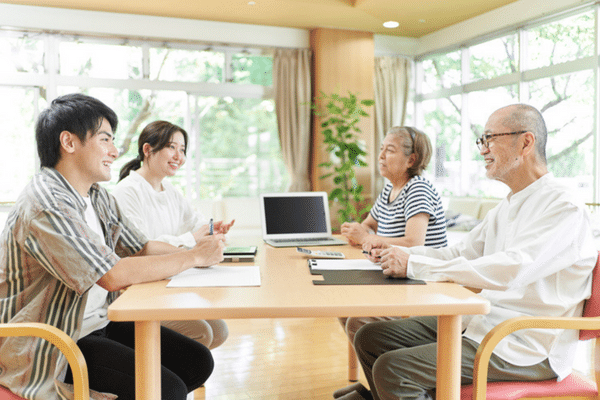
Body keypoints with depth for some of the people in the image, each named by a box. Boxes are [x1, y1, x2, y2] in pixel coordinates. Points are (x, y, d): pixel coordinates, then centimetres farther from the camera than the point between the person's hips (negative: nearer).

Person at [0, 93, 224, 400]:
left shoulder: (98, 196, 7)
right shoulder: (45, 205, -23)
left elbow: (140, 248, 9)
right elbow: (113, 276, -30)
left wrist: (197, 249, -8)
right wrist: (195, 257, -21)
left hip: (99, 324, 9)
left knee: (198, 362, 2)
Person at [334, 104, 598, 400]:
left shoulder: (564, 209, -16)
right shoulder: (506, 207, 15)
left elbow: (509, 270, -30)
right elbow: (461, 253, 17)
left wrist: (413, 265, -27)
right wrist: (397, 253, 2)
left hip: (527, 350, -8)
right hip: (484, 321, 9)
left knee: (392, 369, -21)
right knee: (370, 338, 2)